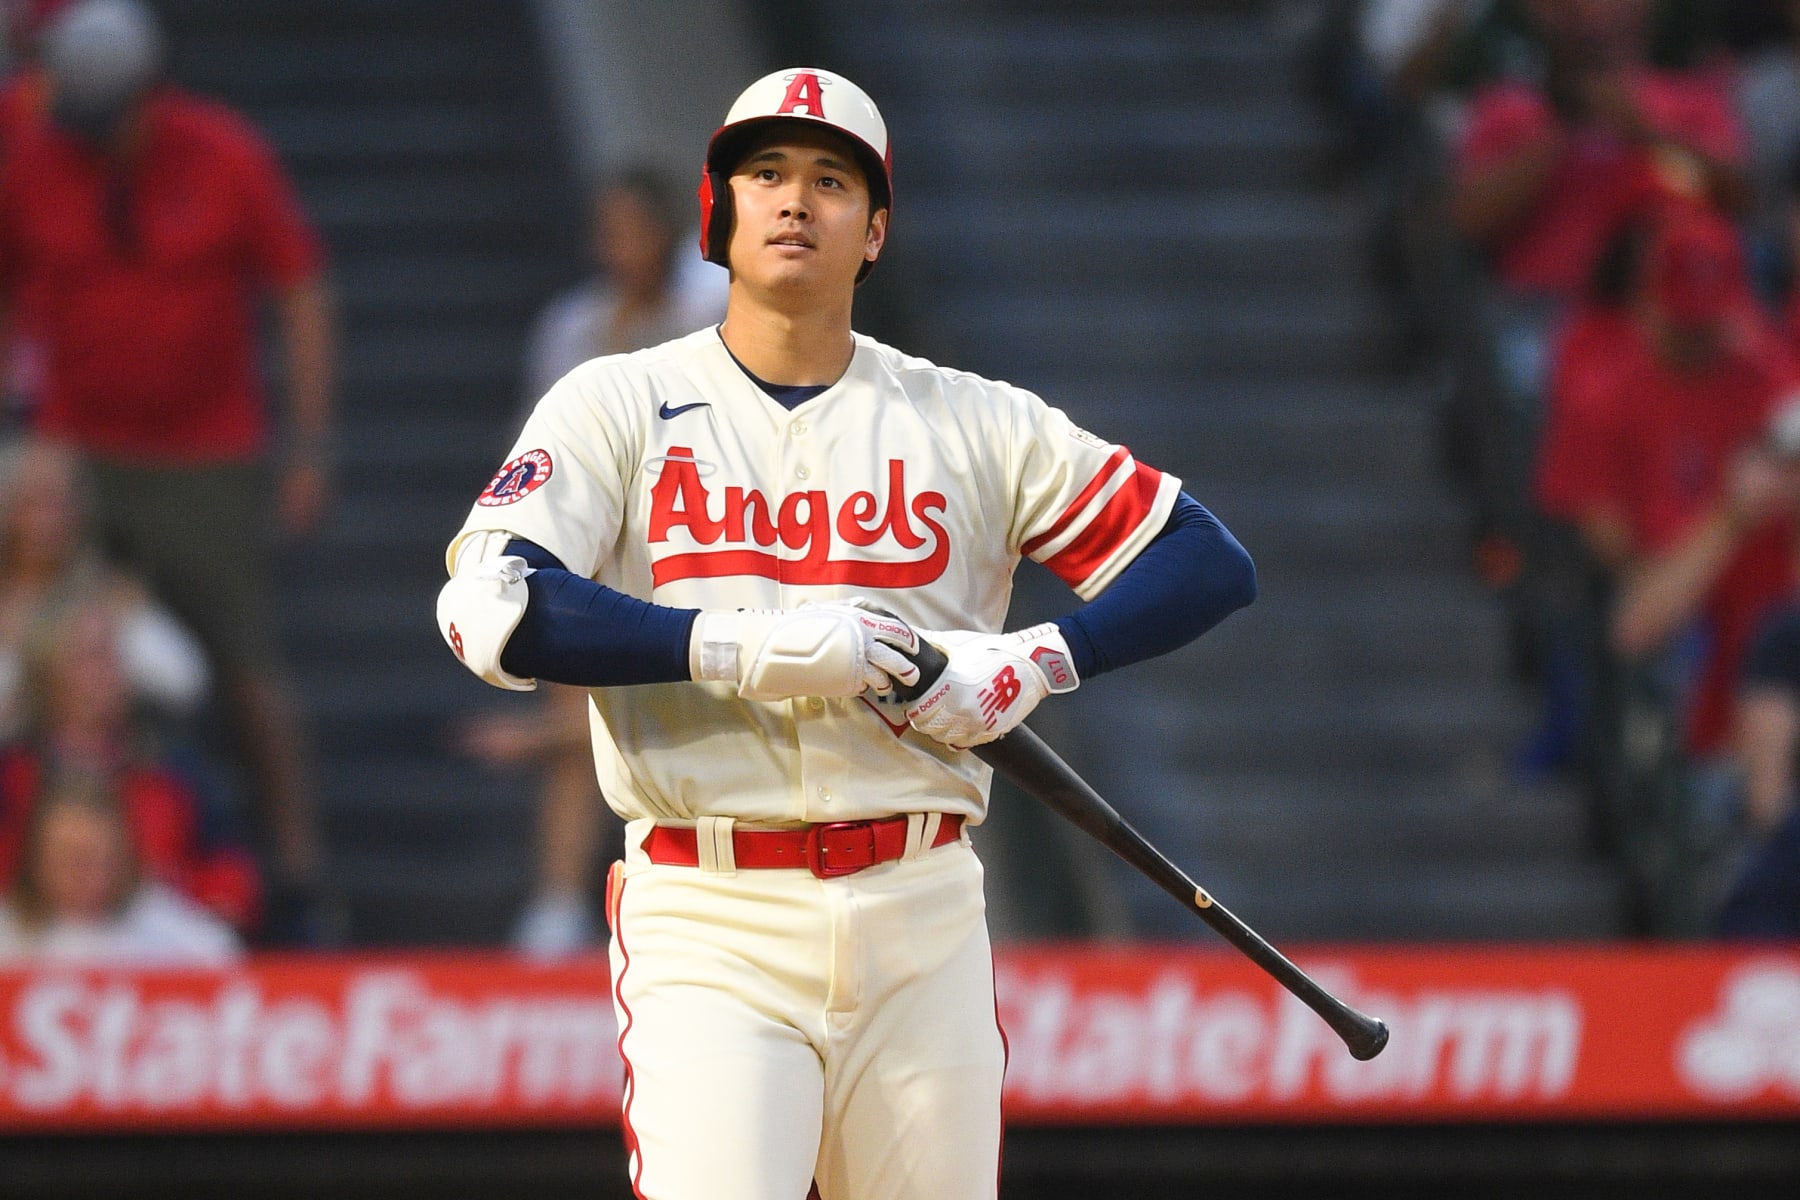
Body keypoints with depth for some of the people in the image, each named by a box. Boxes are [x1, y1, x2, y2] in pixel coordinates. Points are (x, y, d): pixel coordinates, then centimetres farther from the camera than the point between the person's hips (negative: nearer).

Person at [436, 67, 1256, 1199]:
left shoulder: (977, 424, 9)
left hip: (924, 927, 3)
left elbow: (1211, 562, 7)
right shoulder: (619, 406, 4)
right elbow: (489, 609, -12)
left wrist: (1039, 662, -9)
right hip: (708, 927, -2)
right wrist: (747, 647, -19)